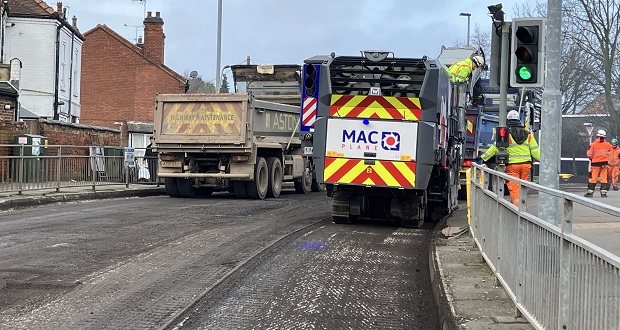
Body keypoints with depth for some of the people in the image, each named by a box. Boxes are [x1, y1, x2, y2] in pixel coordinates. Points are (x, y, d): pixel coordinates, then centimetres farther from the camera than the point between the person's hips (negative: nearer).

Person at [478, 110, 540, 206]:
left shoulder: (507, 134, -5)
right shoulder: (528, 134, 8)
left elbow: (495, 148, -6)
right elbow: (535, 150, 8)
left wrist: (483, 157, 0)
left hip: (512, 165, -4)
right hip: (526, 164, 4)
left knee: (514, 189, -2)